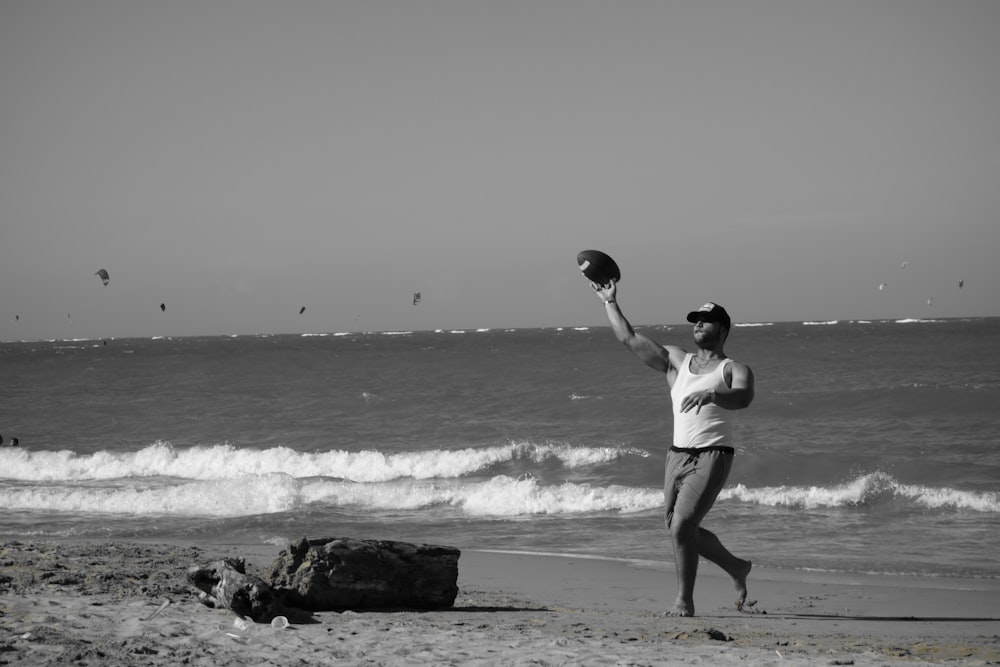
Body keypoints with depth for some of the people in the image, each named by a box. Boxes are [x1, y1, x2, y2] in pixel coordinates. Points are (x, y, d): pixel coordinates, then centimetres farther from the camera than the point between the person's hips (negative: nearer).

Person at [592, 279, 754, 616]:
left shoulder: (735, 370, 0)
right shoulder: (676, 361, 16)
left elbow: (743, 397, -23)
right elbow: (630, 338, 16)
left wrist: (710, 394, -41)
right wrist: (610, 303, 15)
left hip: (712, 458, -7)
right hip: (677, 456, 7)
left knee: (682, 526, -17)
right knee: (679, 529, 12)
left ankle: (684, 601, -4)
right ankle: (736, 568, 35)